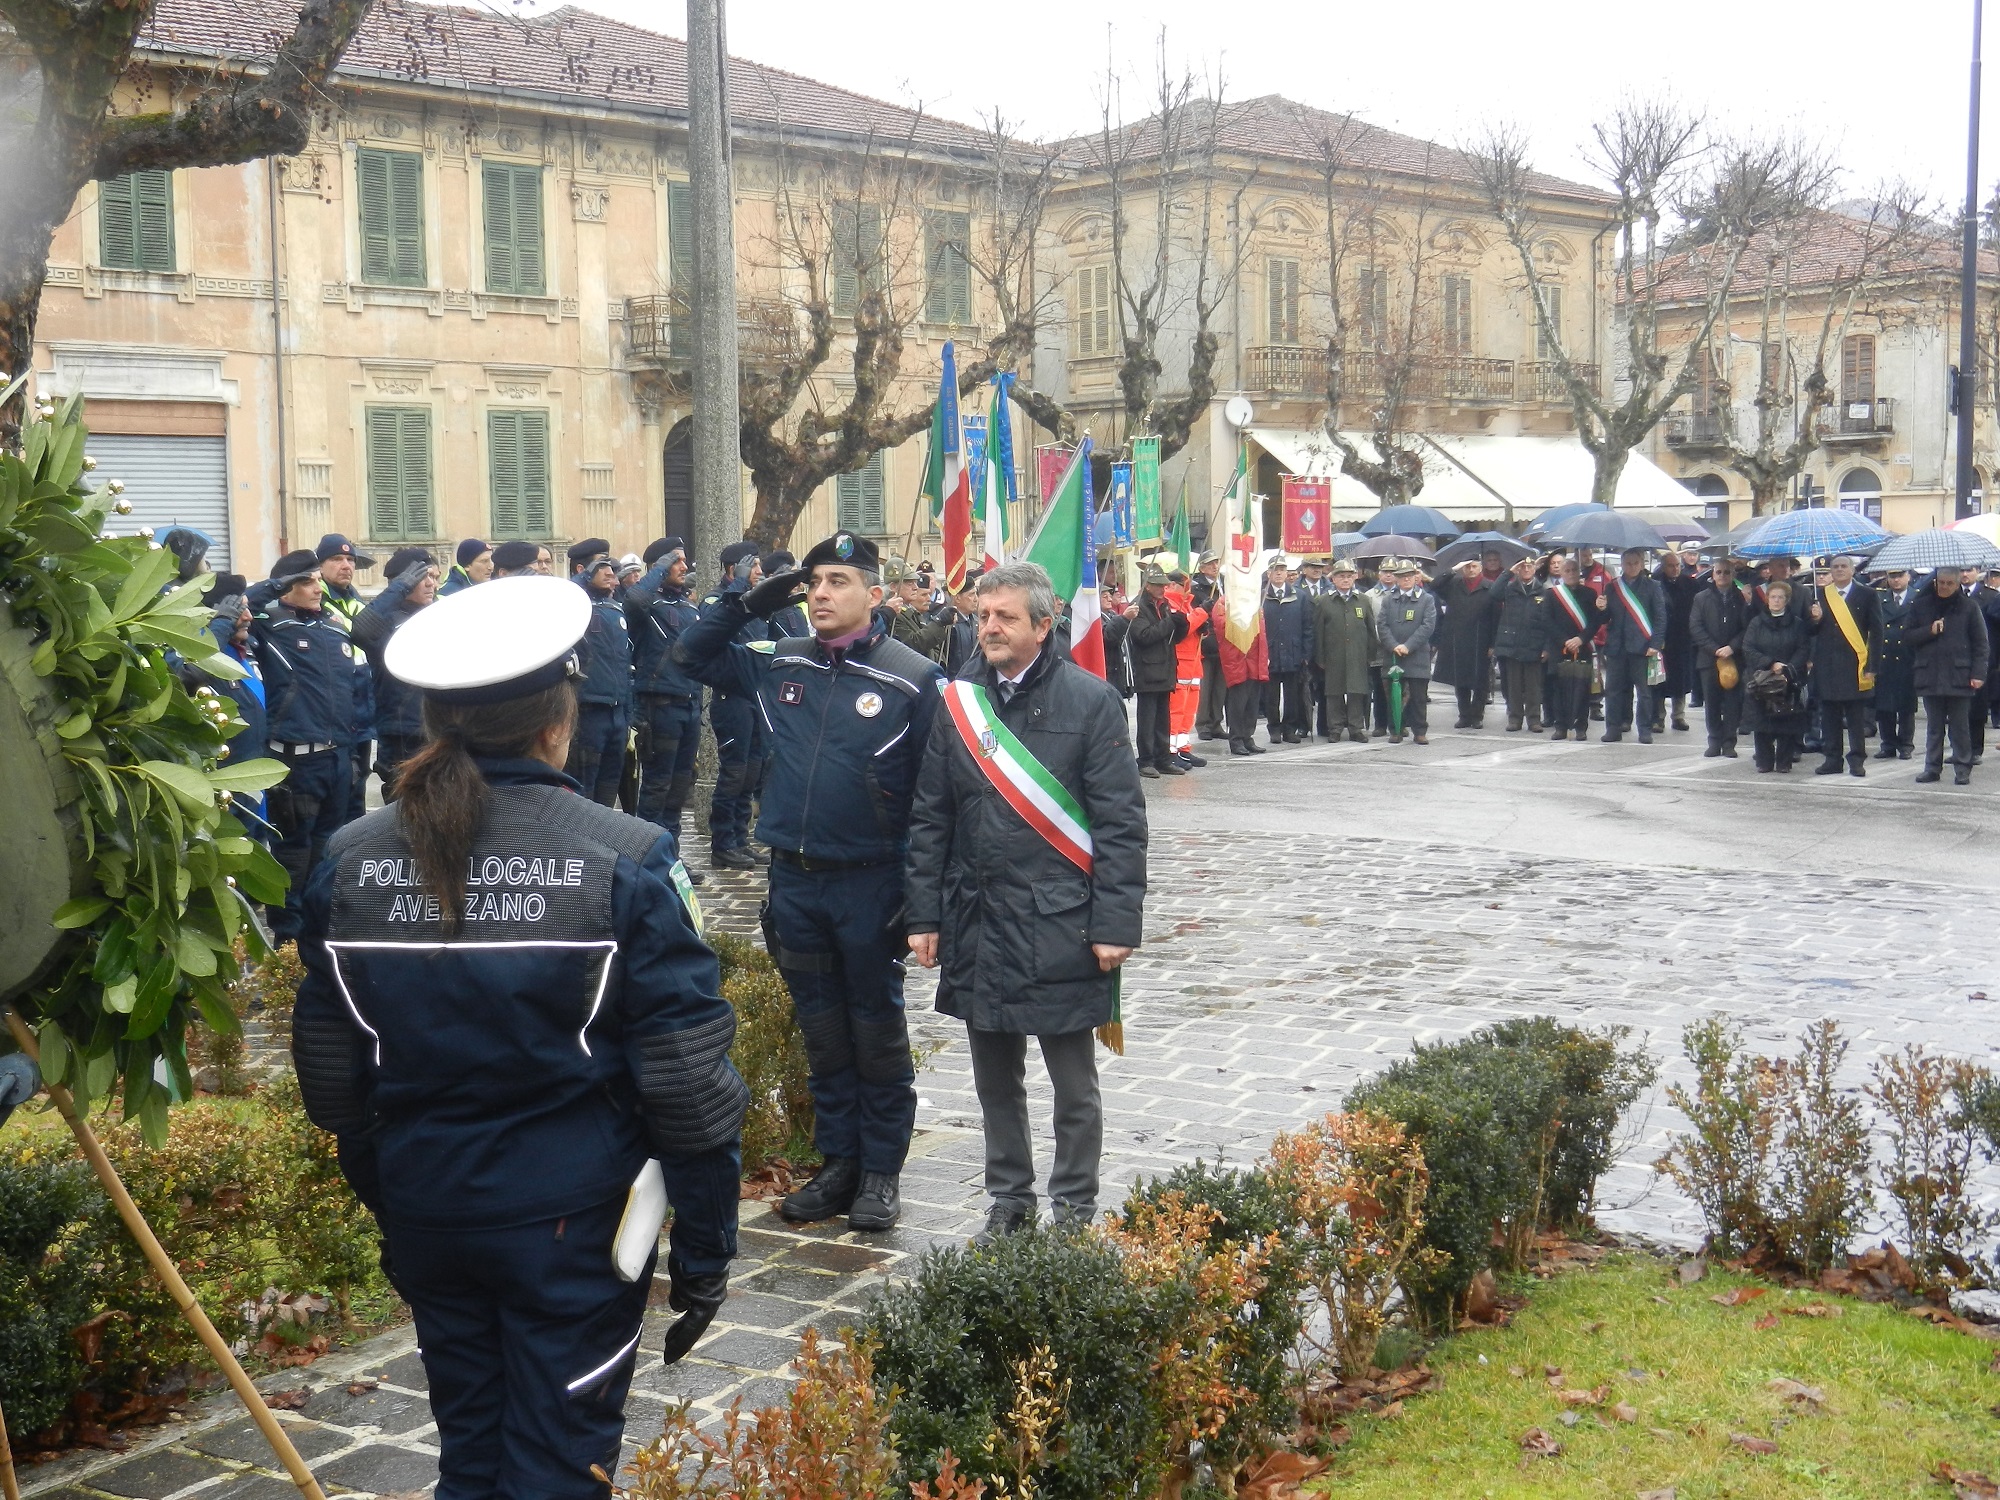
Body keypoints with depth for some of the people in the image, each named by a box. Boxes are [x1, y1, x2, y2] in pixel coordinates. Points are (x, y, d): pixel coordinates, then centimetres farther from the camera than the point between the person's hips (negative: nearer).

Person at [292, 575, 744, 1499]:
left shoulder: (350, 862, -3)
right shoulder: (621, 861, -14)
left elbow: (332, 1075, 5)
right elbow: (686, 1079, -13)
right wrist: (704, 1248, -4)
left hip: (425, 1215, 4)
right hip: (573, 1217, -4)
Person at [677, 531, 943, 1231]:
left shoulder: (913, 678, -10)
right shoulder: (779, 664, 5)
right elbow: (692, 653, 16)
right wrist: (748, 601, 0)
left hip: (871, 884, -5)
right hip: (794, 883, 5)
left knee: (876, 1033, 8)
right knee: (821, 1032, 15)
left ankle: (881, 1171, 20)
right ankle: (837, 1162, 27)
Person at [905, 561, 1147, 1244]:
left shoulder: (1090, 701, -6)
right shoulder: (957, 701, 6)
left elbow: (1120, 823, -7)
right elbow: (929, 819, 10)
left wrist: (1115, 925, -12)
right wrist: (924, 915, 5)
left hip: (1060, 926, -4)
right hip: (977, 924, 4)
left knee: (1074, 1084, 8)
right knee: (996, 1078, 15)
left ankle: (1075, 1208, 22)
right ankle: (1009, 1200, 30)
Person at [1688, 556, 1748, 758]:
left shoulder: (1741, 598, 4)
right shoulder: (1702, 598, 8)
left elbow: (1747, 628, 0)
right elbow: (1695, 627, 1)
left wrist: (1732, 647, -13)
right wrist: (1715, 650, -9)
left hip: (1734, 658, -1)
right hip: (1709, 658, 1)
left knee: (1733, 701, 0)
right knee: (1711, 702, 3)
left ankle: (1729, 743, 7)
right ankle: (1714, 742, 10)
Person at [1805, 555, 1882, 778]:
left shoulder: (1866, 594, 3)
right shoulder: (1820, 594, 11)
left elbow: (1876, 631, 0)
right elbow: (1811, 631, 14)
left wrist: (1872, 665, -7)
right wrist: (1815, 619, -10)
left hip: (1854, 664, -3)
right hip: (1827, 665, 3)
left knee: (1856, 716, 1)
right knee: (1829, 715, 6)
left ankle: (1857, 760, 6)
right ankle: (1832, 759, 12)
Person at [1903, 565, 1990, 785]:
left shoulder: (1969, 606, 2)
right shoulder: (1920, 605, 7)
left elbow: (1980, 643, 2)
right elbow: (1907, 636, 8)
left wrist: (1978, 673, -5)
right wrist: (1929, 631, -10)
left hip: (1959, 676, -2)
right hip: (1930, 675, 2)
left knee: (1960, 726, 3)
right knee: (1934, 726, 8)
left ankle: (1962, 769, 8)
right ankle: (1932, 767, 14)